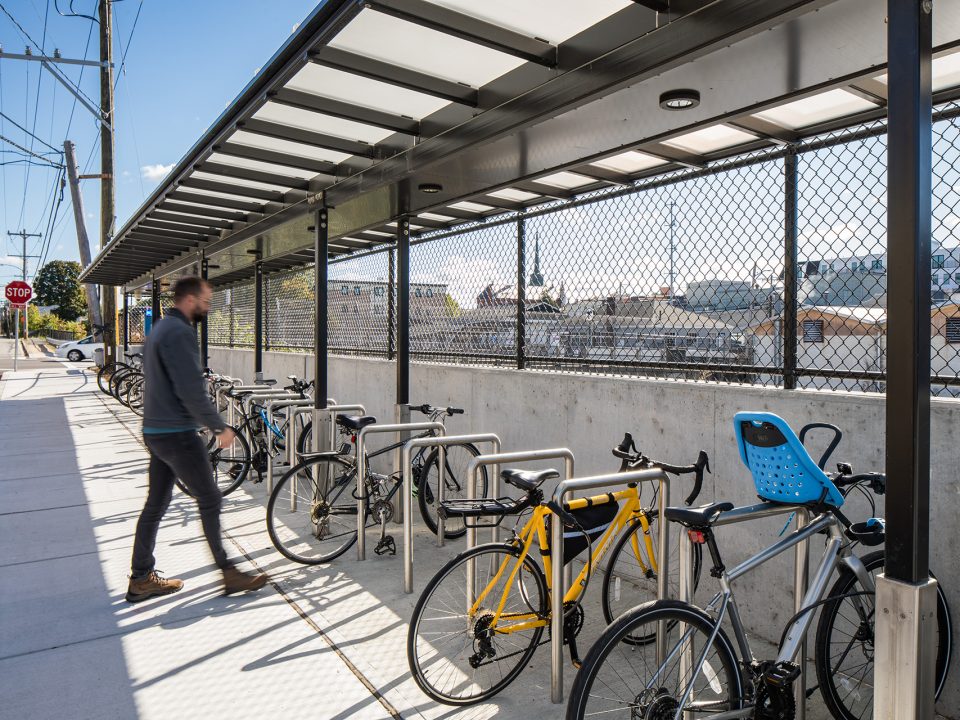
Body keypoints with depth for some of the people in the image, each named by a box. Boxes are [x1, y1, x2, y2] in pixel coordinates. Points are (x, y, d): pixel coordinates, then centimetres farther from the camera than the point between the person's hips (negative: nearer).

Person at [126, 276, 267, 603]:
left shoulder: (160, 328, 15)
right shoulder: (180, 333, -18)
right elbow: (191, 392, -24)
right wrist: (221, 427, -14)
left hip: (155, 431, 10)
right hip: (177, 434, -10)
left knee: (155, 505, 15)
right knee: (210, 501, -1)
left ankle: (141, 579, 23)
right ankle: (228, 574, 9)